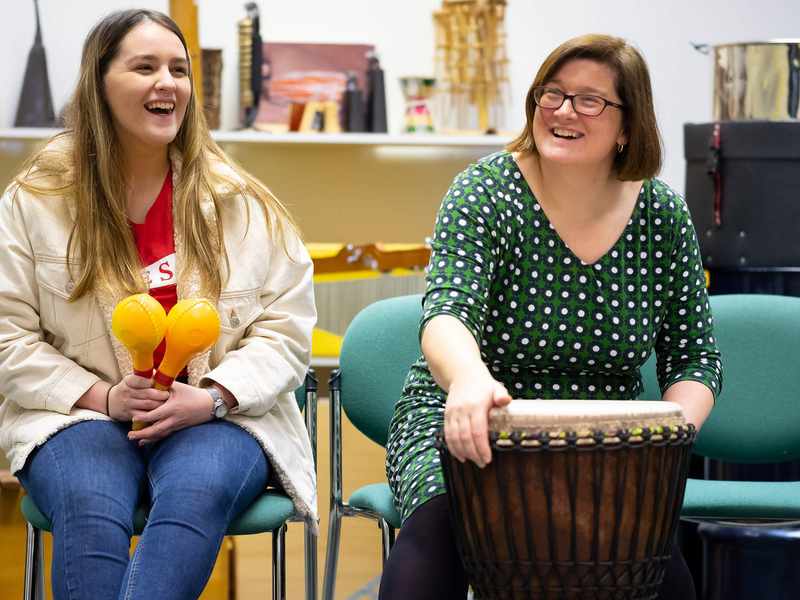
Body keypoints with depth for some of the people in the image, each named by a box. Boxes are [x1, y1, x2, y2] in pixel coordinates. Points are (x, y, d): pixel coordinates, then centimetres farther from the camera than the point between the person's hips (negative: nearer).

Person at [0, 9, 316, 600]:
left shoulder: (244, 202, 6)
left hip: (217, 417, 0)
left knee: (195, 492, -36)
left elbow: (286, 330, 6)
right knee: (90, 509, -34)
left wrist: (211, 397, -13)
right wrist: (102, 396, -12)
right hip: (82, 415, 0)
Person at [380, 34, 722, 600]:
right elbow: (447, 310, -26)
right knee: (441, 521, -36)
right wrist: (468, 377, -51)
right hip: (466, 427, -3)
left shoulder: (661, 214, 2)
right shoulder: (486, 193, -9)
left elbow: (695, 356, 8)